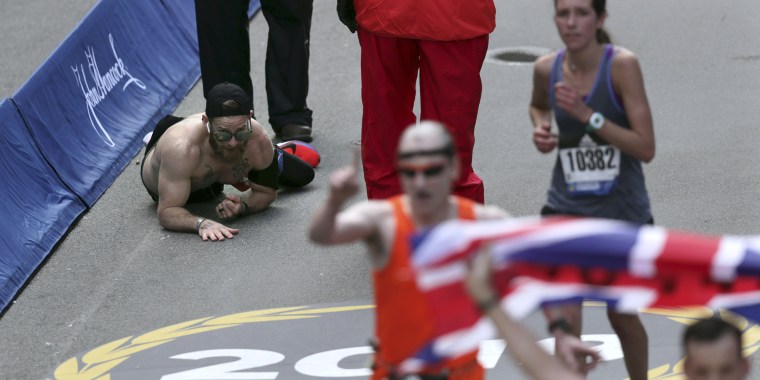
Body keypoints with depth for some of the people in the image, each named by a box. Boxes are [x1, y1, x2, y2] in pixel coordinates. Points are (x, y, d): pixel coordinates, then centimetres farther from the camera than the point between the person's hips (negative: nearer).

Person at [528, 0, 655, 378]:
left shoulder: (622, 65, -16)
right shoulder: (547, 68, -5)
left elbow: (646, 148, -20)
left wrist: (587, 115, -26)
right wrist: (540, 129, -1)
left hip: (622, 212, -2)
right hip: (566, 209, 2)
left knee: (622, 317, 16)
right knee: (564, 323, -15)